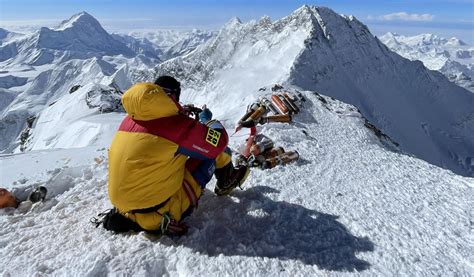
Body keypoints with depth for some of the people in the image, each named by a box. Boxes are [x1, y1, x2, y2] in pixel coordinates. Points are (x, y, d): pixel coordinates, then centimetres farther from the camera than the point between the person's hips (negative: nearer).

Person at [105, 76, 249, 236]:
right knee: (215, 147, 3)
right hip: (161, 210, -7)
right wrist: (206, 119, 12)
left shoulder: (129, 119, 4)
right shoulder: (178, 124, -17)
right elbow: (219, 141, -7)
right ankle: (226, 182, 29)